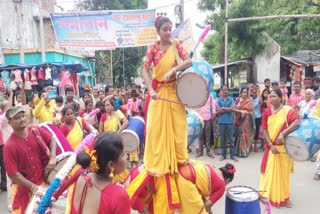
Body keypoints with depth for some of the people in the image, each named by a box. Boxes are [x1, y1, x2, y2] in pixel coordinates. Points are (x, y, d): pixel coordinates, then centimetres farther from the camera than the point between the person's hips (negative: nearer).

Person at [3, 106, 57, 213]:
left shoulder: (35, 130, -8)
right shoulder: (9, 146, -20)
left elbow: (51, 139, 7)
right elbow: (13, 174, -18)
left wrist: (53, 158, -8)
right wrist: (33, 187, -19)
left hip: (44, 181, 4)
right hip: (24, 189, -4)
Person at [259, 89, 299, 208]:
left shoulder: (288, 110, -10)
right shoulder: (267, 112, -1)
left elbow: (296, 123, -25)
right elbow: (264, 130, -3)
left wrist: (283, 133, -35)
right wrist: (271, 145, -11)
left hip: (284, 147, -2)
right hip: (271, 146, 2)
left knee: (284, 172, 10)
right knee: (270, 171, 7)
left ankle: (284, 197, 27)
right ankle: (267, 195, 23)